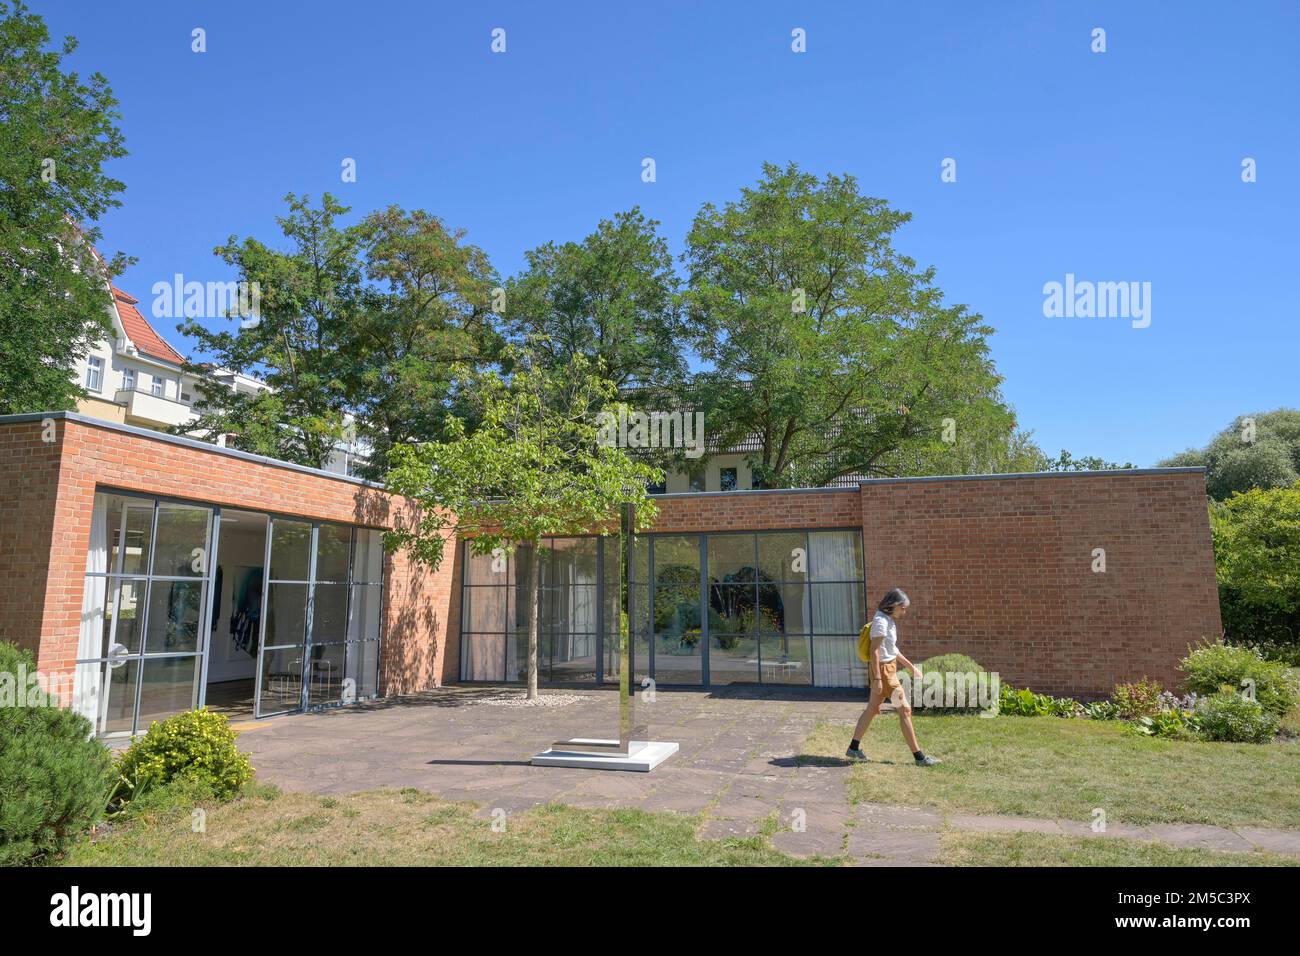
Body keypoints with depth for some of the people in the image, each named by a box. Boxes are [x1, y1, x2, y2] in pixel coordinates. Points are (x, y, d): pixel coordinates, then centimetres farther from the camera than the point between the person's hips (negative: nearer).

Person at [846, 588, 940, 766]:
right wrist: (877, 678, -22)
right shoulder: (881, 621, -18)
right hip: (883, 670, -10)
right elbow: (874, 651, -21)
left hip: (889, 667, 10)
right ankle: (919, 756, 2)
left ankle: (853, 748, 22)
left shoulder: (888, 620, 11)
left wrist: (911, 666, 19)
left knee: (872, 709, 14)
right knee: (905, 710, -4)